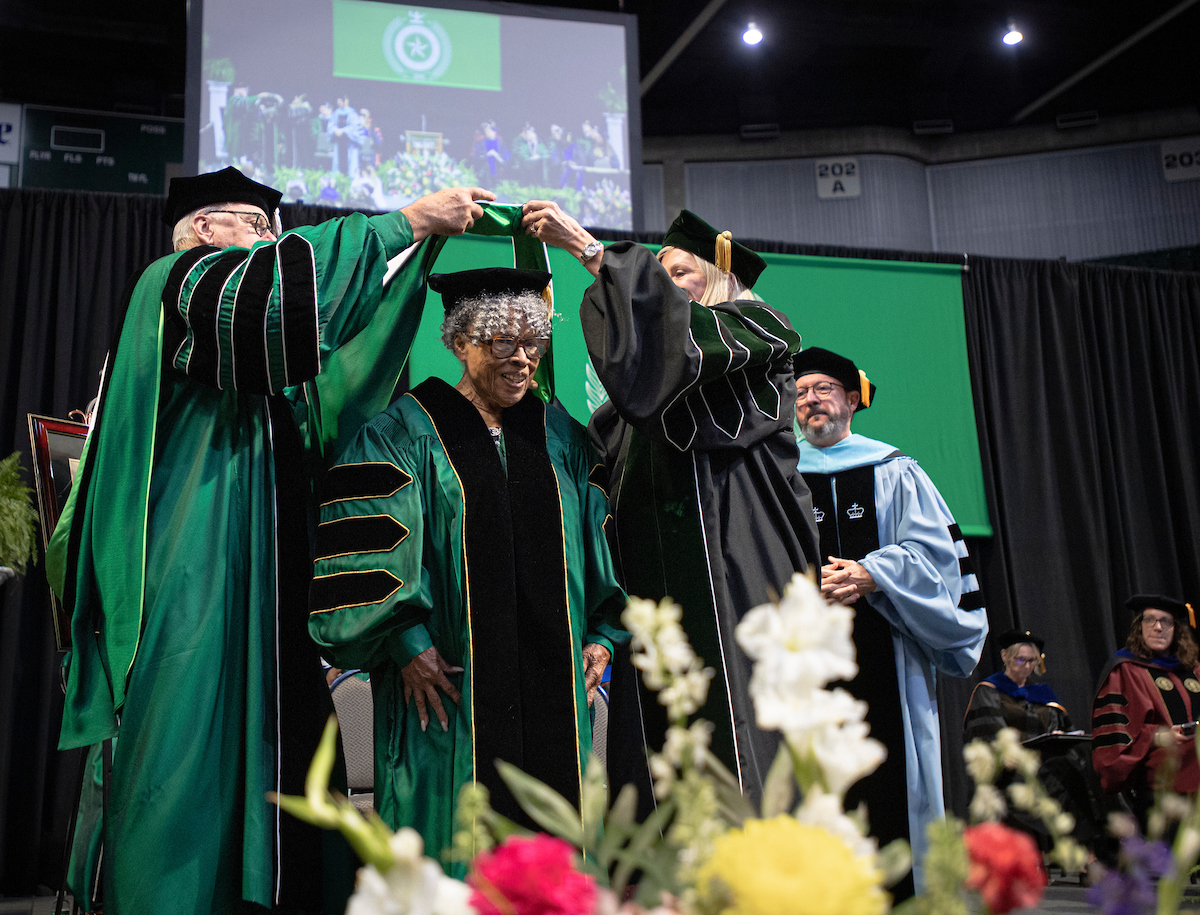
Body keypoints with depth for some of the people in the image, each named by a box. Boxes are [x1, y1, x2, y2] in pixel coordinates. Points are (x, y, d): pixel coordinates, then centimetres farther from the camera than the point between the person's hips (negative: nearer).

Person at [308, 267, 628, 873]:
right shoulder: (406, 433, 0)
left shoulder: (561, 438, 13)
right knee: (455, 841, 0)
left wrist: (602, 635, 5)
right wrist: (405, 640, -14)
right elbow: (364, 544, -7)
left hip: (552, 686, 4)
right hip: (445, 682, -3)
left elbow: (600, 538, 14)